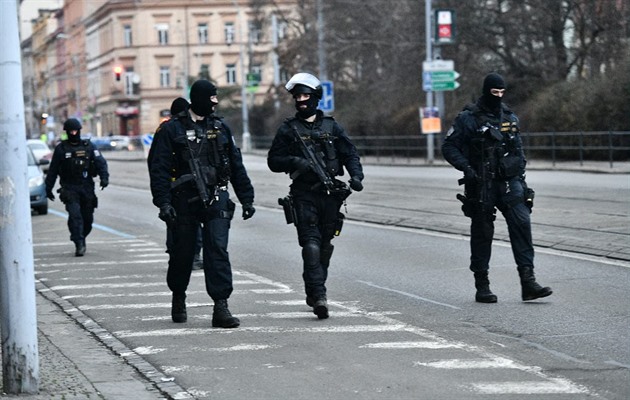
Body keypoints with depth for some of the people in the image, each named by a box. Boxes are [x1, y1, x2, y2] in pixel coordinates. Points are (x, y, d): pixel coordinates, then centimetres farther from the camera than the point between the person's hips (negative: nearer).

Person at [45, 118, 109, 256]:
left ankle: (81, 239, 28)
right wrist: (48, 188, 10)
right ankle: (79, 245, -17)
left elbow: (101, 162, 0)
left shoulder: (88, 146, 7)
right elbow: (53, 170, 9)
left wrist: (104, 177, -17)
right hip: (69, 188, -2)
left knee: (87, 218, 5)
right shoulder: (61, 149, 4)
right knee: (75, 215, -17)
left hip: (87, 188, 2)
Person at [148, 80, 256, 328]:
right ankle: (178, 298, 33)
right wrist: (163, 203, -15)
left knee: (218, 250, -11)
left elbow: (236, 167, 16)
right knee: (183, 252, 9)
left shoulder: (220, 128, 11)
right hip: (184, 202, -2)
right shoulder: (171, 130, -1)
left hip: (216, 200, 2)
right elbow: (159, 169, -6)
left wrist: (247, 199, 12)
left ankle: (221, 307, -15)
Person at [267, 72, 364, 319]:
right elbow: (273, 161, 4)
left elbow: (350, 154, 11)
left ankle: (314, 292, 24)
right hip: (304, 195, -3)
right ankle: (318, 296, -20)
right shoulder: (288, 129, 5)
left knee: (325, 246, 9)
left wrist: (356, 176, -7)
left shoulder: (331, 126, 10)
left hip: (330, 195, 3)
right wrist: (295, 161, -14)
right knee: (311, 245, -14)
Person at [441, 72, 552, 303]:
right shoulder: (468, 119, -3)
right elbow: (449, 147, -3)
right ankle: (482, 286, 12)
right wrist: (466, 167, -17)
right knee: (482, 233, 3)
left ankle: (528, 282, -13)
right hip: (481, 186, -3)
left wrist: (521, 179, 15)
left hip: (509, 182, 4)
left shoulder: (510, 118, 12)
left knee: (521, 223, -12)